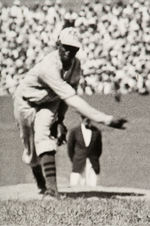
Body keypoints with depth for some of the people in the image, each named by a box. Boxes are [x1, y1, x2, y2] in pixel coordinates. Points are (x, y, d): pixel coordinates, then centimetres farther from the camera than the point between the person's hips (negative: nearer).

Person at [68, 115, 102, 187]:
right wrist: (74, 161, 10)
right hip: (78, 167, -1)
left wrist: (94, 161, 11)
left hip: (92, 166, 1)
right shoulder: (74, 131, 1)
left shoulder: (96, 132, 4)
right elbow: (70, 148, 10)